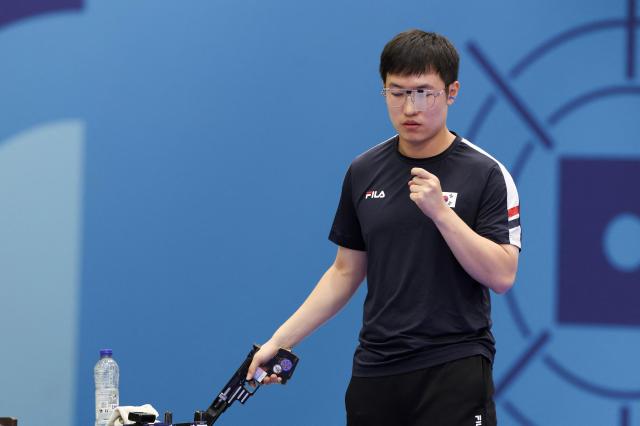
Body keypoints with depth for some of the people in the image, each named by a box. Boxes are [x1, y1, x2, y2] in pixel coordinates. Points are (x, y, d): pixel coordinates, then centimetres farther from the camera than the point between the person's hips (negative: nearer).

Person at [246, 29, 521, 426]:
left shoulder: (486, 174, -5)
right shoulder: (363, 172, 9)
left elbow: (502, 275, -11)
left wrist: (440, 211, -20)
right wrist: (280, 340, 7)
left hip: (454, 369, -4)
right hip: (375, 370, 4)